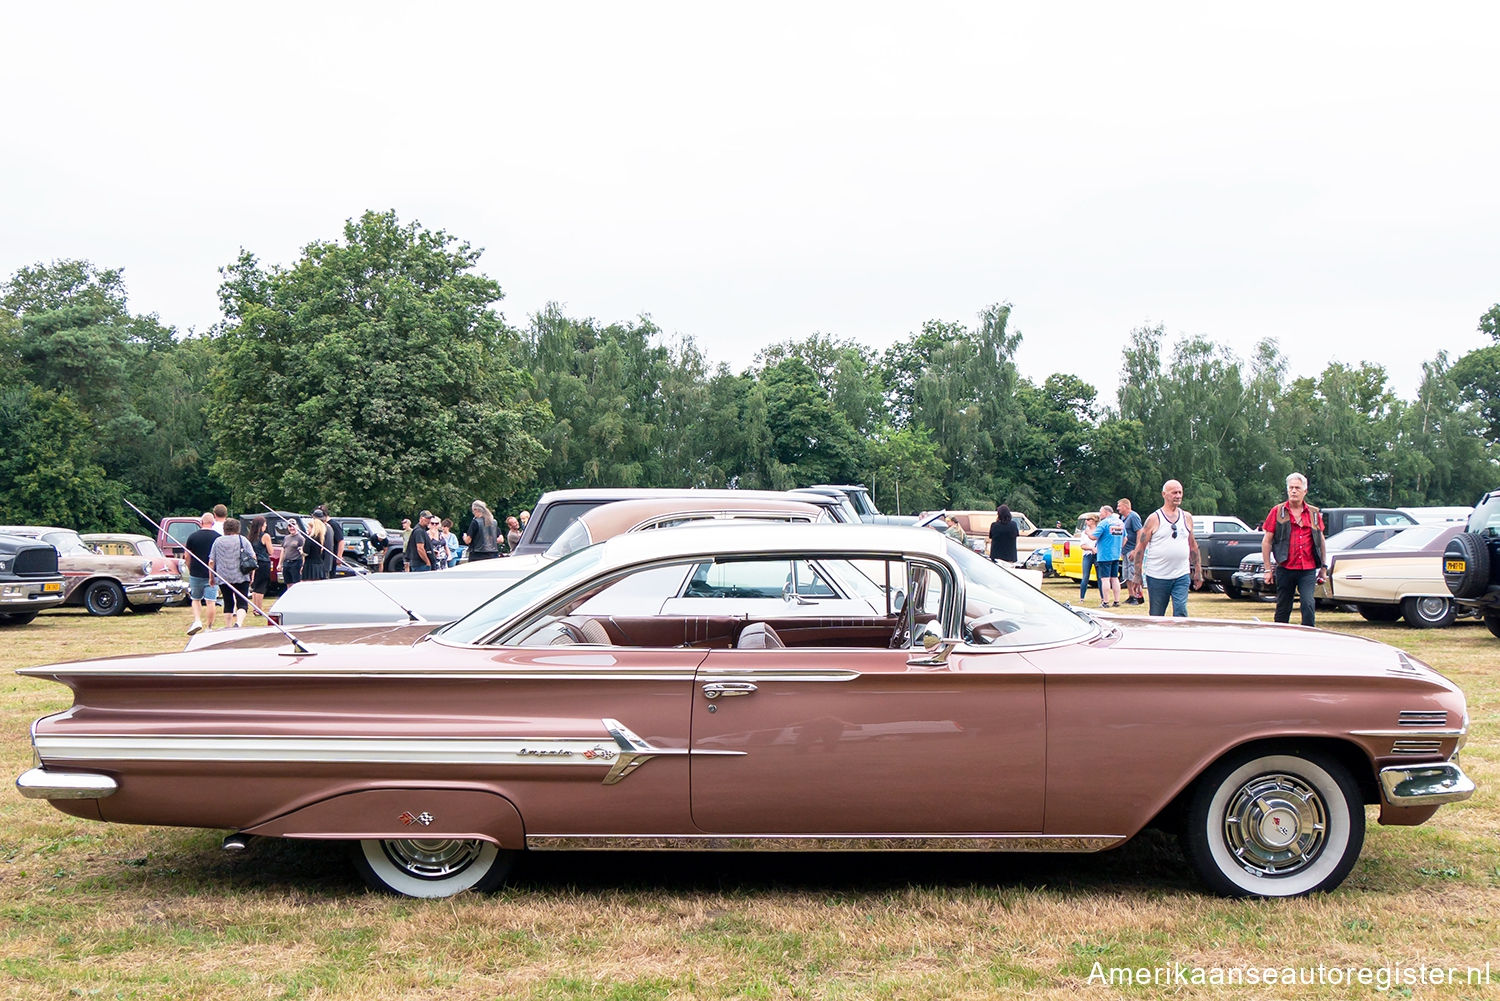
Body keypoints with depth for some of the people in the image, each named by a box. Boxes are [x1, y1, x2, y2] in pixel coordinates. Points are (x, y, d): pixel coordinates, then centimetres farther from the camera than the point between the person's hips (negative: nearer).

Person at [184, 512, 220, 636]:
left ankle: (197, 621, -1)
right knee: (211, 602, 1)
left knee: (195, 599, 17)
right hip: (212, 575, -1)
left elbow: (187, 557, 3)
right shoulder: (218, 537, -3)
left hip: (195, 574, 1)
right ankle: (209, 627, 3)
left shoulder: (192, 537, -2)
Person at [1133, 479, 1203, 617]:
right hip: (1157, 577, -2)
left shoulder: (1187, 518, 10)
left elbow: (1192, 545, 18)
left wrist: (1198, 571, 15)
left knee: (1181, 613, -10)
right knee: (1156, 616, 6)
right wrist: (1137, 575, -8)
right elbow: (1140, 547, -3)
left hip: (1182, 576, 3)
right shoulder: (1154, 519, -3)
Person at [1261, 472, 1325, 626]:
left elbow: (1320, 540, 18)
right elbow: (1266, 541, 3)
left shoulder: (1314, 513, 10)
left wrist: (1323, 566, 15)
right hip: (1285, 569, -1)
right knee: (1283, 608, 7)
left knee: (1308, 604, -14)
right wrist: (1268, 569, -2)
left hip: (1308, 569, 1)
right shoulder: (1277, 512, 3)